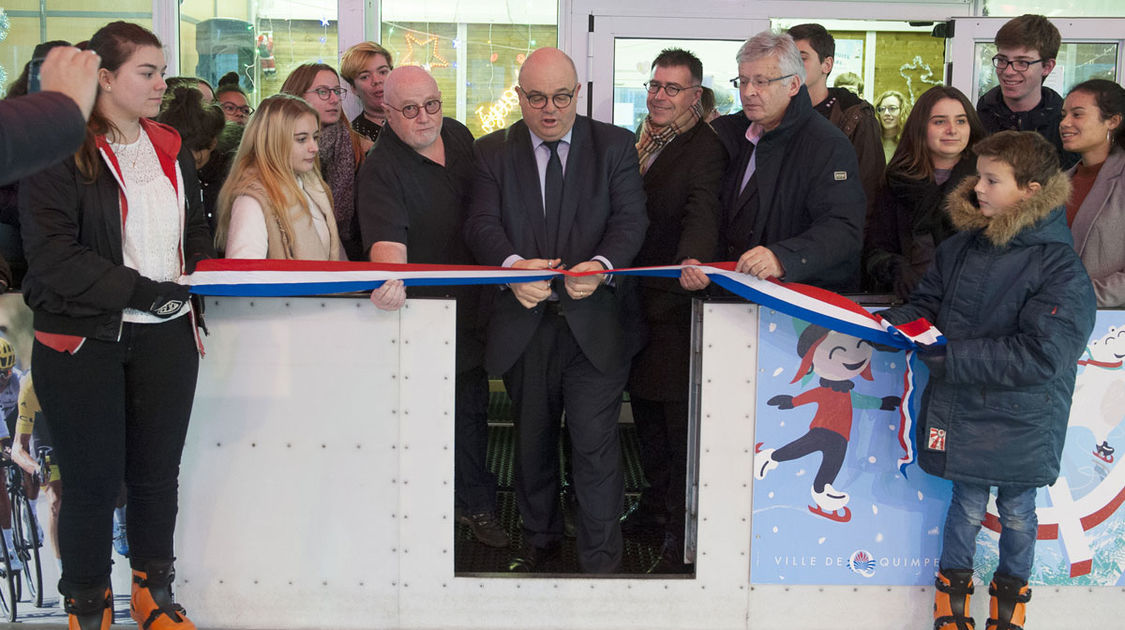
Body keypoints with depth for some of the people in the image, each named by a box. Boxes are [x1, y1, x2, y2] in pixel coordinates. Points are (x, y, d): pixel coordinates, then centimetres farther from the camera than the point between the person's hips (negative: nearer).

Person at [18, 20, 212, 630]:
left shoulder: (170, 150, 13)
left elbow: (194, 228, 24)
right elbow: (53, 255, -16)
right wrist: (143, 291, -18)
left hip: (165, 336, 5)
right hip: (83, 340, -5)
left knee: (157, 474, 12)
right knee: (93, 482, 4)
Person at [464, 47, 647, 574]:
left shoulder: (615, 146, 5)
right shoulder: (492, 152, 7)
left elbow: (630, 220, -5)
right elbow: (482, 224, -5)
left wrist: (601, 265, -26)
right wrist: (512, 264, -27)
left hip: (593, 321, -2)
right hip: (523, 320, 2)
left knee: (595, 444, -5)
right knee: (532, 441, 16)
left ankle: (601, 561, 9)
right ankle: (540, 540, 36)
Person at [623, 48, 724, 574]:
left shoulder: (705, 148, -12)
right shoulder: (637, 142, 13)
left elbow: (702, 212, -28)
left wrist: (691, 260, -46)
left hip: (675, 299, -8)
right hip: (635, 294, 8)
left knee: (678, 415, -2)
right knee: (644, 403, 18)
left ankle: (683, 532, 7)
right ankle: (655, 499, 35)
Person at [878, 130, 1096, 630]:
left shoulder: (1061, 270, -18)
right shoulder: (959, 248, 0)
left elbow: (1038, 355, -24)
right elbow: (927, 306, 10)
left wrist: (949, 358, -25)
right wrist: (887, 325, -12)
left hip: (1021, 424, -3)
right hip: (962, 413, 3)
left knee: (1016, 512, 16)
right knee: (967, 503, 16)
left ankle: (1012, 589, 39)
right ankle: (953, 584, 37)